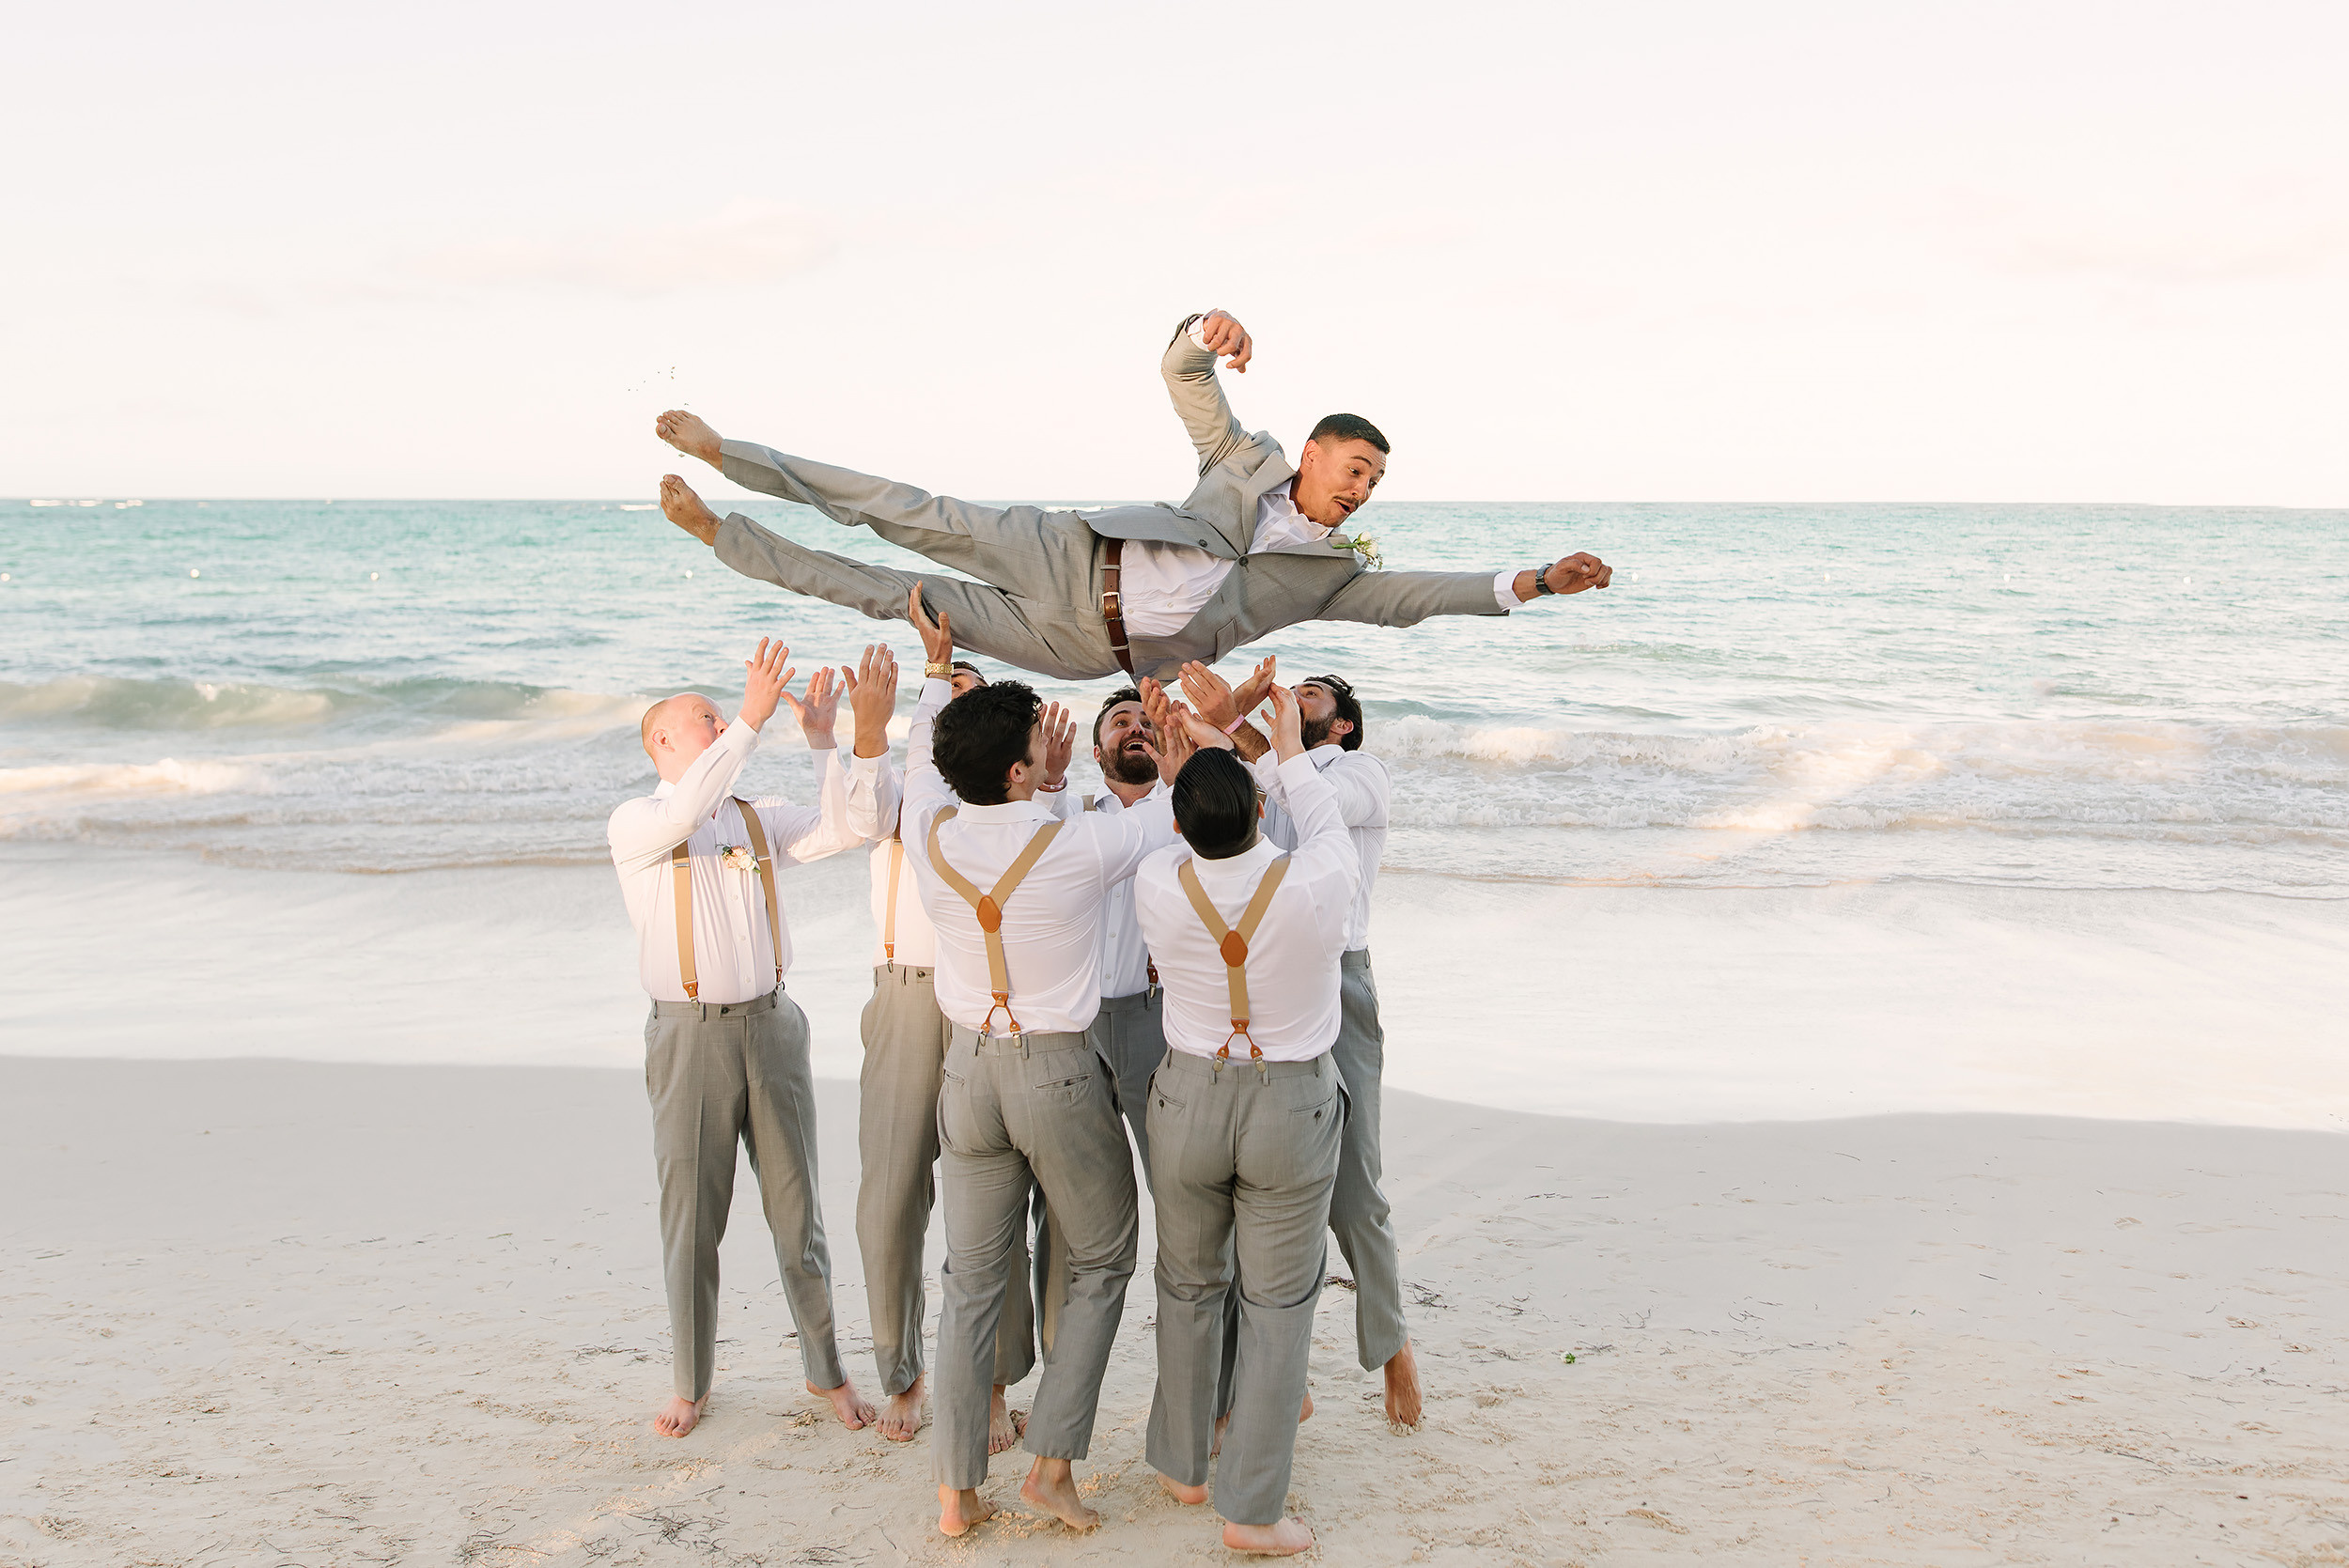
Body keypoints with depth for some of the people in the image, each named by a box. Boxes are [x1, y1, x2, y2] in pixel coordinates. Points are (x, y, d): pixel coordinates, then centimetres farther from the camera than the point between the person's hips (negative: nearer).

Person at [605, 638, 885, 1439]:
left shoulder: (762, 819, 11)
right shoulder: (636, 824, -2)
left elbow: (845, 828, -3)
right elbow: (685, 810, -24)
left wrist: (827, 739, -12)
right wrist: (751, 720, -29)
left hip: (770, 1024, 3)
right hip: (689, 1035, -3)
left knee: (796, 1213, 8)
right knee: (691, 1220, 5)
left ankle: (828, 1372, 20)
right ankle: (690, 1385, 19)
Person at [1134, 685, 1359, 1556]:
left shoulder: (1158, 888, -16)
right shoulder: (1315, 890, -21)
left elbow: (1187, 844, 8)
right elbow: (1330, 830, 3)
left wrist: (1206, 743, 20)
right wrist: (1290, 748, 16)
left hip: (1189, 1100, 2)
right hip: (1292, 1111, -2)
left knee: (1190, 1285, 21)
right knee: (1278, 1304, 9)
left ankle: (1181, 1464, 36)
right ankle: (1252, 1509, 11)